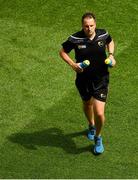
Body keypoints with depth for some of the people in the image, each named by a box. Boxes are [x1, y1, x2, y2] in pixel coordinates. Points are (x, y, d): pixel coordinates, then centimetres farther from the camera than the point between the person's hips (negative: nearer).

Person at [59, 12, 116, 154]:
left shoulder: (103, 34, -11)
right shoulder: (75, 39, -17)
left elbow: (110, 41, 14)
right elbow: (62, 52, -1)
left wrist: (111, 55, -2)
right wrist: (72, 64, -17)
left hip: (101, 80, -1)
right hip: (83, 79, 1)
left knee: (99, 114, -10)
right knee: (87, 104, 26)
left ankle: (98, 138, 20)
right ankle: (91, 125, 59)